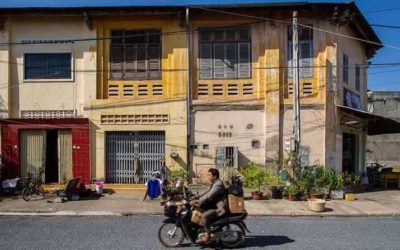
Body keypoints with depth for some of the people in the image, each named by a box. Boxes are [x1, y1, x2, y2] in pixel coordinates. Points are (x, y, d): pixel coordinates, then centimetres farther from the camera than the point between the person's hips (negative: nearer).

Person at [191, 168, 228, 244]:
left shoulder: (218, 185, -20)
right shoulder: (214, 183, 14)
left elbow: (208, 196, -27)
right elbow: (207, 192, 19)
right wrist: (195, 197, 8)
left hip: (221, 208, -11)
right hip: (215, 205, 11)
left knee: (204, 216, -27)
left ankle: (207, 235, -14)